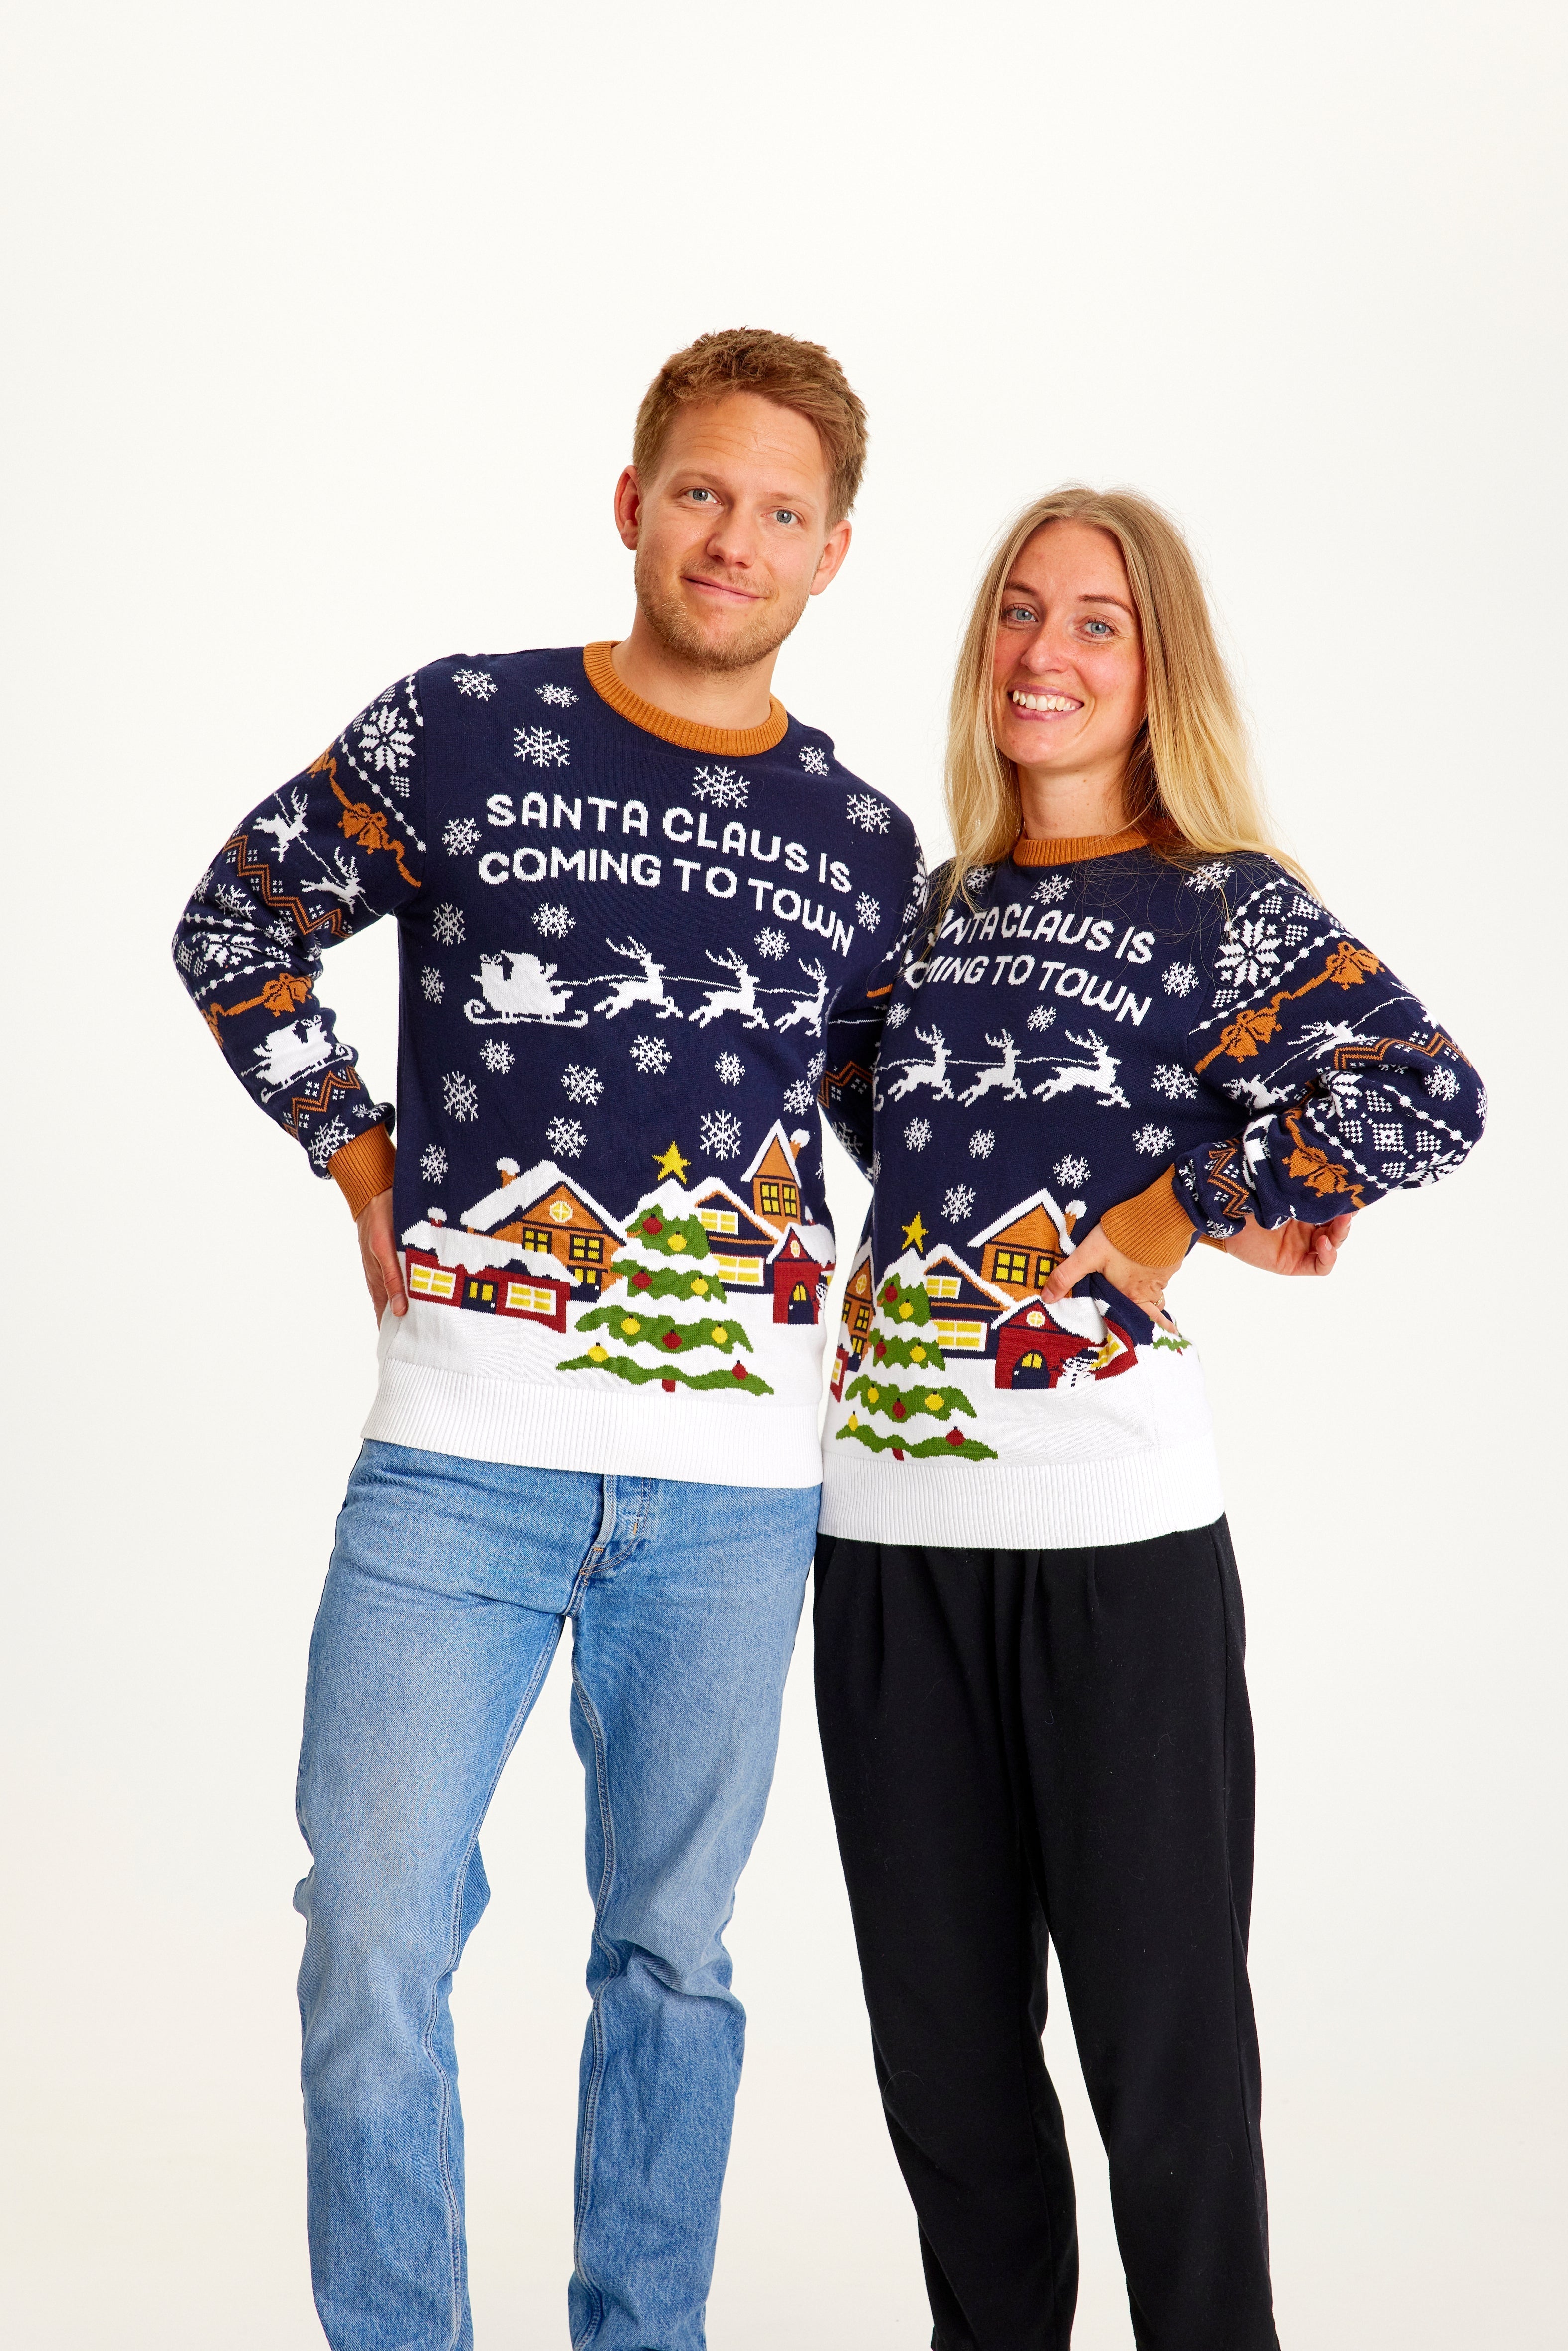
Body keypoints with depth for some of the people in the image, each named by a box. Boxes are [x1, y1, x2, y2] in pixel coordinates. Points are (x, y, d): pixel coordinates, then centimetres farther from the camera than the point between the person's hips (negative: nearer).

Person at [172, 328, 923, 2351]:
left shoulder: (864, 847, 8)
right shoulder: (459, 730, 1)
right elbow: (236, 929, 13)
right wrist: (361, 1165, 6)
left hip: (734, 1481, 2)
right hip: (463, 1449, -2)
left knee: (673, 1948, 12)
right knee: (377, 1948, -3)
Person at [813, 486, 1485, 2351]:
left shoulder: (1223, 903, -3)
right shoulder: (935, 905, 13)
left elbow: (1426, 1099, -19)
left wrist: (1157, 1222, -12)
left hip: (1110, 1526, -5)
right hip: (886, 1523, 5)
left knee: (1159, 2030, 4)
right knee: (940, 2029, 14)